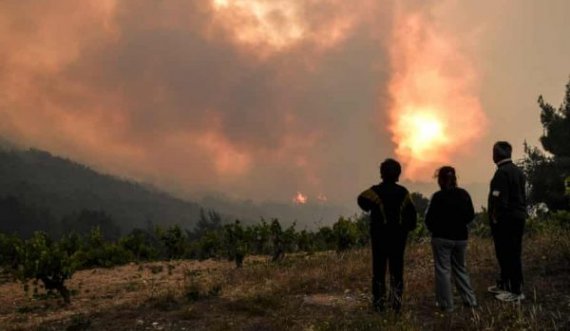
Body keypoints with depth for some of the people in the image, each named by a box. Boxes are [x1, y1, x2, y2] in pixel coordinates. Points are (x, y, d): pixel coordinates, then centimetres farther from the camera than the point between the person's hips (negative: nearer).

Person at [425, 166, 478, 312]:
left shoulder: (438, 196, -15)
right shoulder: (464, 194, 0)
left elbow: (429, 218, -13)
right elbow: (470, 215, 7)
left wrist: (434, 230, 6)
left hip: (442, 238, -5)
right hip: (461, 237, 5)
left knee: (443, 270, 3)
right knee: (460, 268, 19)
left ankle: (446, 304, 4)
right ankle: (470, 300, 19)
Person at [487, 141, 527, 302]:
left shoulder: (502, 172, -17)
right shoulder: (517, 171, 13)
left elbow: (499, 198, -21)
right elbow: (521, 195, 16)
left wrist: (495, 218, -12)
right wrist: (521, 212, 18)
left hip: (505, 219, -10)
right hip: (518, 217, 10)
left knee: (509, 254, -5)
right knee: (510, 253, 16)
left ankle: (516, 291, -1)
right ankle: (504, 284, 27)